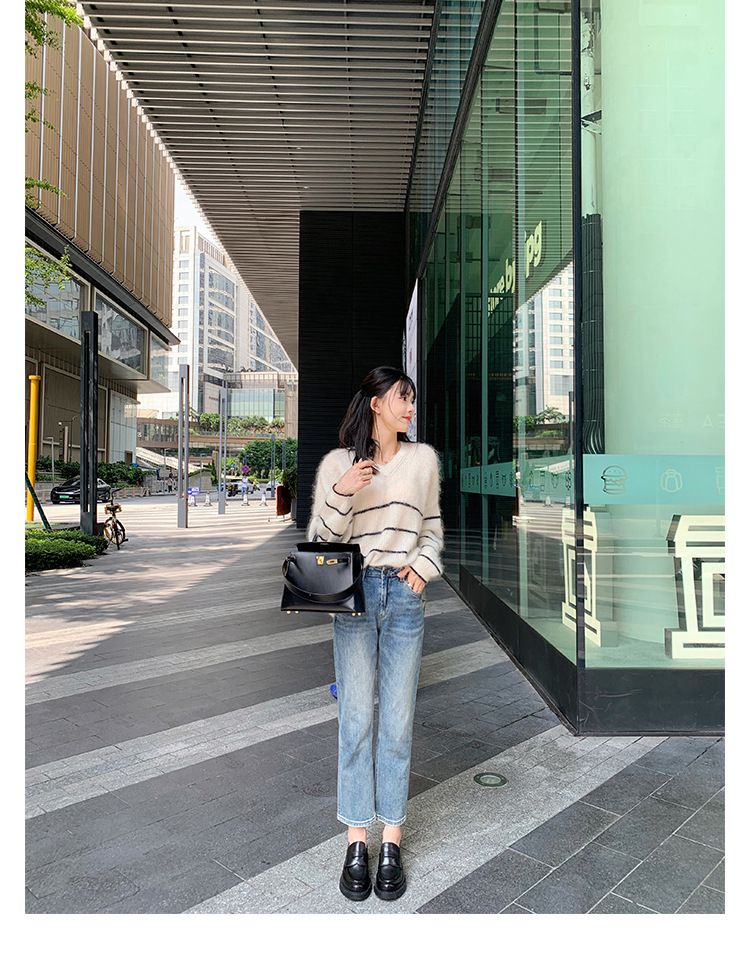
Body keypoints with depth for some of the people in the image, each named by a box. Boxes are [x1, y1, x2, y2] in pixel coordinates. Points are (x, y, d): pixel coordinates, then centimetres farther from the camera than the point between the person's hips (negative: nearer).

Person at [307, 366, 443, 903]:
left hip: (406, 595, 2)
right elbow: (320, 538, 2)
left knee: (398, 721, 6)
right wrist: (341, 493, -14)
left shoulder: (423, 458, 9)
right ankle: (357, 841, 18)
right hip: (355, 593, -1)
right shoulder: (338, 462, 3)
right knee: (356, 720, 3)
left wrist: (425, 565, -1)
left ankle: (392, 841, 21)